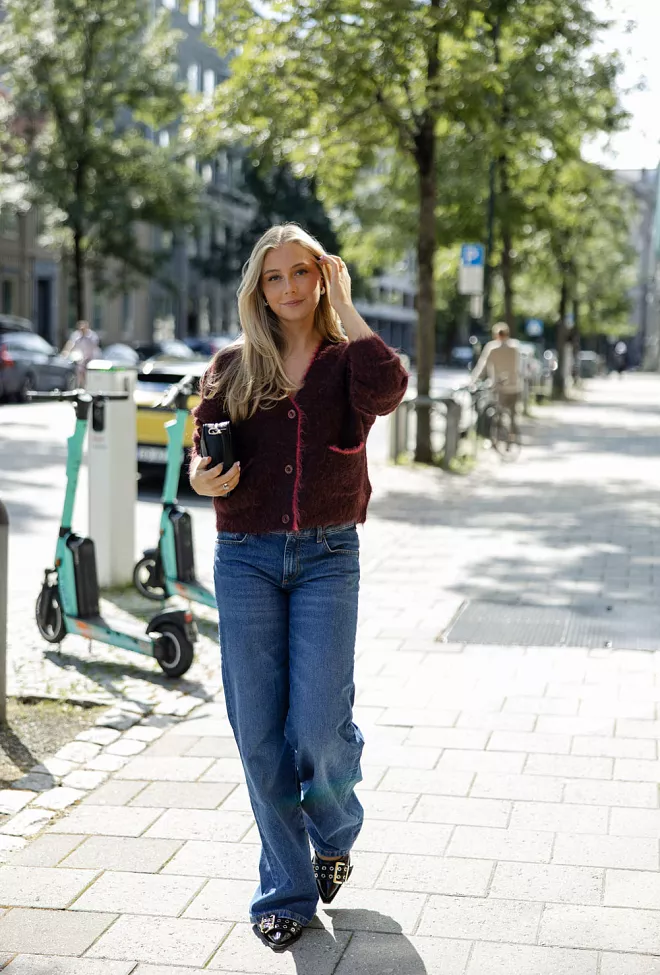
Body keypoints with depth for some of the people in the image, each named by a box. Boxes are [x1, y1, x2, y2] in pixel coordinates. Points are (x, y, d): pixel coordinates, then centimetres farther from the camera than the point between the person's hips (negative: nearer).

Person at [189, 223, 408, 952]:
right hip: (246, 557, 2)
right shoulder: (232, 365, 10)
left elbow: (385, 390, -19)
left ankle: (334, 833, 27)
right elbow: (205, 439, 9)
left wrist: (345, 309, -7)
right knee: (259, 733, 3)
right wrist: (202, 475, -14)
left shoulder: (347, 358, 4)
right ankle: (286, 891, 20)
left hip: (327, 556, -2)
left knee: (319, 725, -8)